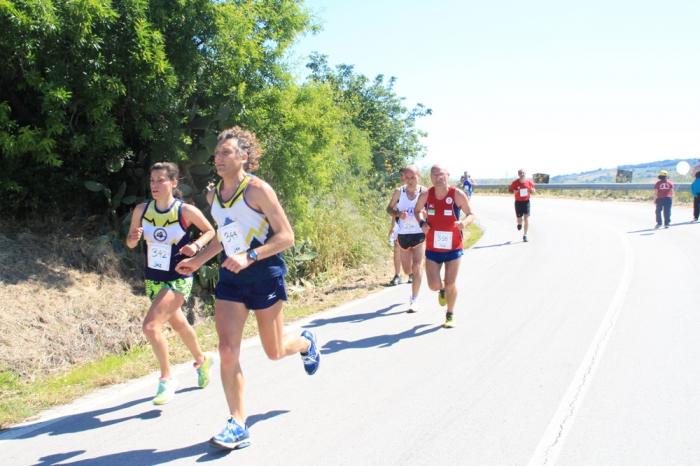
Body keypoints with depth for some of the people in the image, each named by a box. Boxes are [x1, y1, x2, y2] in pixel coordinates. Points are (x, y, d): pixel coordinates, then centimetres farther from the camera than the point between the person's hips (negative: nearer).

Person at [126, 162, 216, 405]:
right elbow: (130, 243, 5)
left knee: (151, 326, -18)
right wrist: (134, 237, -17)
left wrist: (196, 245, -18)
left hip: (178, 280, -6)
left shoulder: (186, 211, -16)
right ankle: (201, 359, 50)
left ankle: (167, 379, 1)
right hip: (153, 279, 6)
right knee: (177, 324, 23)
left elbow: (210, 231, 0)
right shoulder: (141, 210, -5)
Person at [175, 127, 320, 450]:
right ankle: (238, 426, 3)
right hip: (230, 279, 5)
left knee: (274, 352, 9)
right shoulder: (213, 195, 6)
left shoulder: (258, 189, -14)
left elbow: (286, 236, -17)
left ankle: (306, 343, 45)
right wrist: (198, 260, 14)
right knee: (227, 351, -8)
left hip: (265, 277, -5)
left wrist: (249, 257, -27)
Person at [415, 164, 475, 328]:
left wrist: (464, 222, -25)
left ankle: (450, 315, 29)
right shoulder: (425, 195, -8)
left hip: (454, 248, -1)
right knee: (434, 285, -3)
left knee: (450, 284, 4)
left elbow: (470, 214, -2)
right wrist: (422, 223, -10)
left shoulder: (458, 194, -13)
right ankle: (442, 289, 36)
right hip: (432, 248, 1)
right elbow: (418, 210, 12)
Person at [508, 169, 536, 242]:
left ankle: (525, 235, 0)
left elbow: (533, 191, 9)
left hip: (526, 202, 0)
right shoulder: (515, 183, -7)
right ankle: (520, 223, 42)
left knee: (526, 218, -10)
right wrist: (513, 192, -20)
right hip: (518, 202, 0)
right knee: (519, 220, 1)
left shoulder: (529, 182, -2)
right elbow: (509, 190, 2)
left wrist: (532, 190, -16)